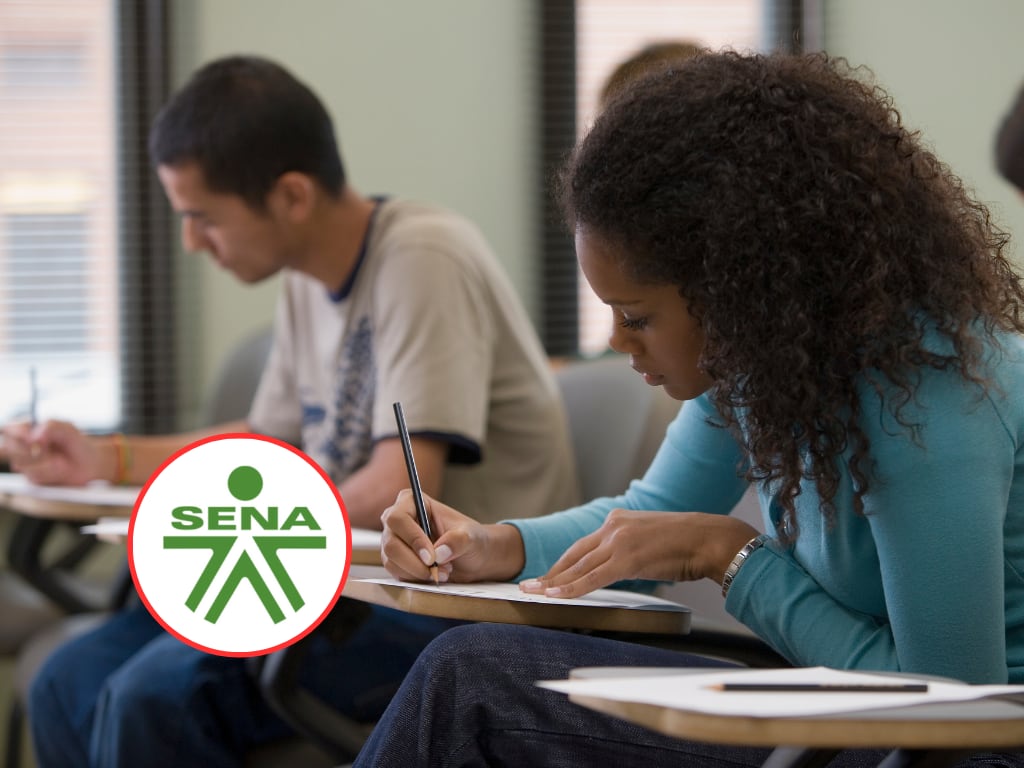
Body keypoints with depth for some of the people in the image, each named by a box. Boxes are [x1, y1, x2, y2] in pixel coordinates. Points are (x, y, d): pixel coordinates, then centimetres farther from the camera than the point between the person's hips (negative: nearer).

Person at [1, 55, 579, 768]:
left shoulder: (424, 260, -17)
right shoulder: (310, 280, 10)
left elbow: (398, 493, -23)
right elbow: (270, 444, 26)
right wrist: (106, 458, 17)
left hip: (463, 616, -9)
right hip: (357, 580, 9)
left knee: (157, 695, -25)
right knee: (68, 686, -2)